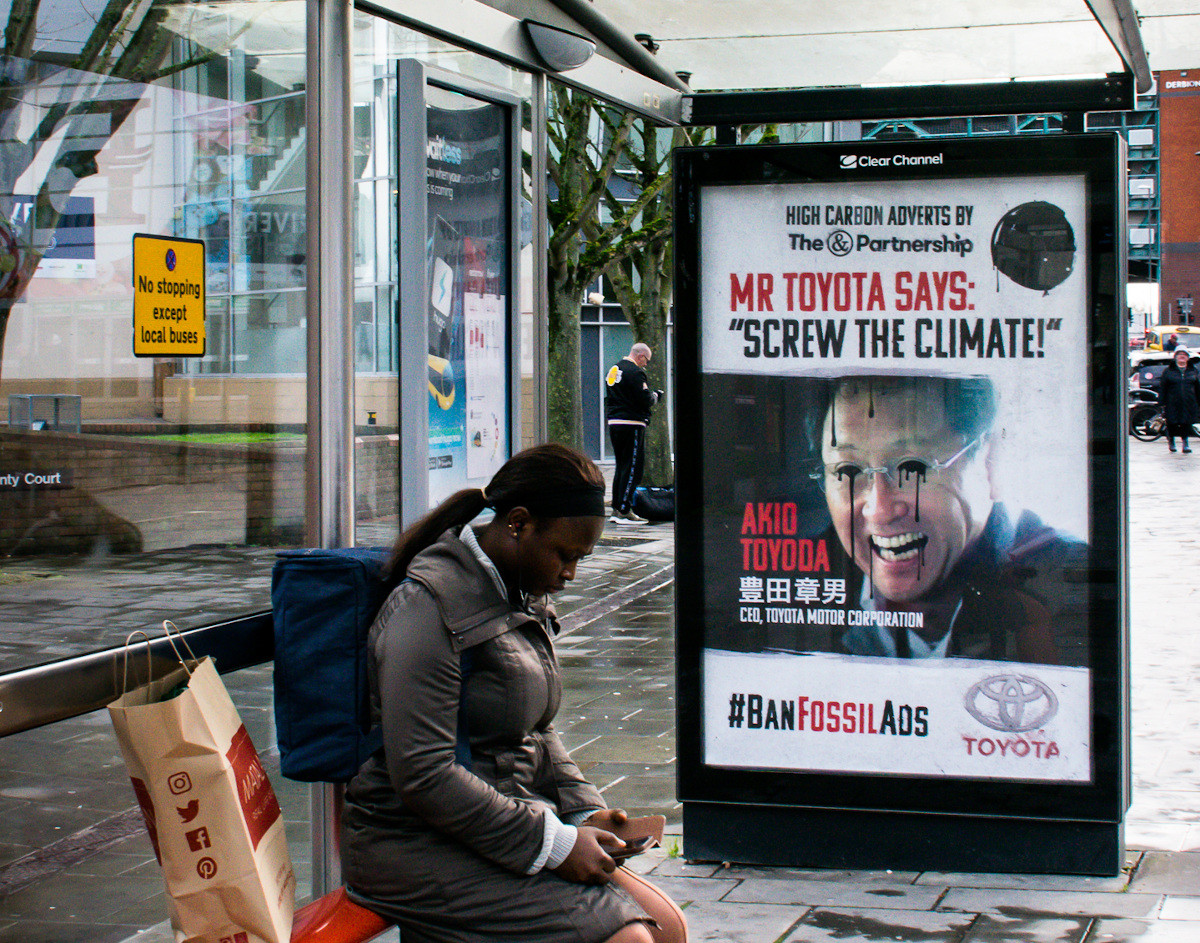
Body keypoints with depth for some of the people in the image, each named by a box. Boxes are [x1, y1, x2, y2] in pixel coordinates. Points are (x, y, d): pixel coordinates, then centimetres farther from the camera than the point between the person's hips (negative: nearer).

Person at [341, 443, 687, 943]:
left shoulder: (525, 598, 12)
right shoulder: (428, 606, -17)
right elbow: (422, 776, -23)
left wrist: (584, 809, 4)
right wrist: (553, 843, -21)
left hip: (505, 822, 9)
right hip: (419, 847, -9)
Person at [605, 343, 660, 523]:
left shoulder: (613, 369, 16)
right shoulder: (635, 372, -14)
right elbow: (645, 399, -18)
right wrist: (654, 396, 3)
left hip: (614, 423, 9)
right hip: (632, 424, -9)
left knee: (622, 466, 16)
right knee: (633, 467, -5)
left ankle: (616, 508, 18)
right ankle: (624, 510, -7)